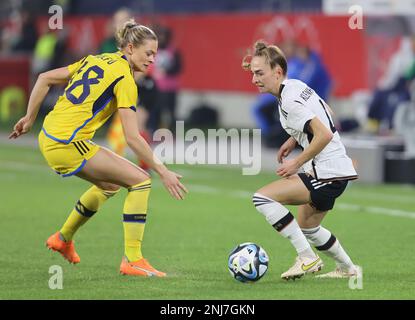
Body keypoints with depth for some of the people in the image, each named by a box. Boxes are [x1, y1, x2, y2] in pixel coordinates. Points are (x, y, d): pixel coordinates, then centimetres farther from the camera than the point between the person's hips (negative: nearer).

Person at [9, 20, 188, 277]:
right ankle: (132, 260, -10)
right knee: (140, 181, -7)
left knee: (110, 183, 28)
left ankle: (63, 239, 39)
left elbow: (45, 79, 16)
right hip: (68, 144, -9)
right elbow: (132, 138, -16)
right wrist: (163, 172, -13)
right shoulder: (124, 78, -11)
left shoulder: (96, 60, 14)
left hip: (49, 138, 9)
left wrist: (30, 118, 22)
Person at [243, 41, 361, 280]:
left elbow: (324, 135, -28)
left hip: (327, 174, -11)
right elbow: (325, 115, 26)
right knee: (307, 228, 28)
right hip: (338, 170, 11)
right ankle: (348, 269, 41)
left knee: (262, 198, -18)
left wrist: (296, 164, -19)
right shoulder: (296, 86, 10)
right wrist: (295, 139, 19)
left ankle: (307, 258, -14)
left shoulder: (290, 101, -20)